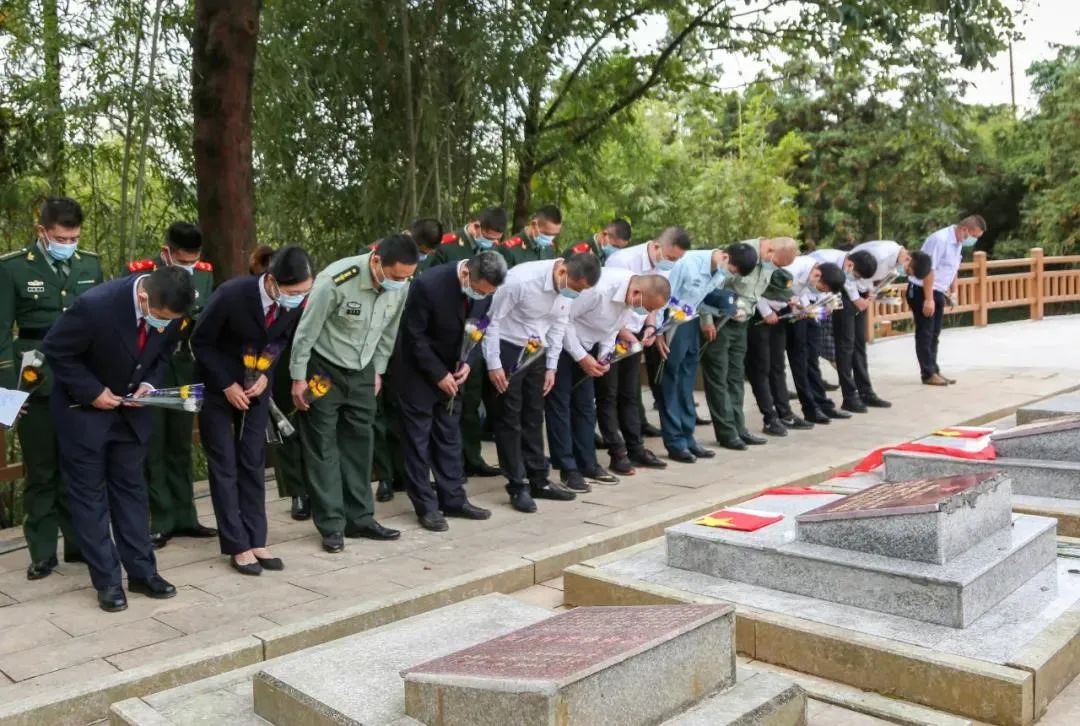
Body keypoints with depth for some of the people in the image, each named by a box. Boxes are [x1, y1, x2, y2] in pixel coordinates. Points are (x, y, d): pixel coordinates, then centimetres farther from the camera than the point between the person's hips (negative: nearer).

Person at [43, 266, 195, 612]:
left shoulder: (169, 310, -17)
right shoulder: (95, 305, -33)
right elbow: (55, 350, -19)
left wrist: (150, 383, -15)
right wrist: (92, 392, -21)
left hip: (130, 408, 4)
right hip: (83, 407, -4)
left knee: (131, 488, 9)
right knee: (90, 493, 1)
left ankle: (142, 572, 16)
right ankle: (107, 581, 9)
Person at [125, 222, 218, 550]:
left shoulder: (204, 274, 2)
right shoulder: (138, 273, -10)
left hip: (185, 370, 4)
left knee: (181, 446, 12)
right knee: (153, 447, 3)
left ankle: (183, 516, 22)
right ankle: (161, 521, 12)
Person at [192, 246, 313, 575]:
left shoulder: (295, 300, -17)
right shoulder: (231, 294, -29)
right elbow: (200, 342, -16)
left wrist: (266, 375, -10)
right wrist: (226, 384, -17)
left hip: (256, 386, 4)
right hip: (219, 385, -4)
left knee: (253, 464, 6)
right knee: (225, 467, -1)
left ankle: (256, 541, 12)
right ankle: (238, 546, 6)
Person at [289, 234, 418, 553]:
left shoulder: (401, 285, -12)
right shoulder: (335, 281, -29)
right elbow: (307, 331, -18)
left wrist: (378, 371, 10)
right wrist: (298, 378, -13)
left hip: (362, 370, 5)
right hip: (324, 369, -5)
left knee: (359, 442, 9)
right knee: (323, 445, -1)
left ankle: (360, 518, 18)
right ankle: (331, 525, 6)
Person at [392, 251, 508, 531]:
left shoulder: (484, 288, -12)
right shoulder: (428, 285, -29)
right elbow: (414, 337, -21)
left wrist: (467, 363, -12)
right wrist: (438, 374, -18)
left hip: (451, 370, 6)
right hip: (418, 369, -6)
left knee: (449, 433, 10)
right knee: (418, 436, -1)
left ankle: (453, 499, 17)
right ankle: (426, 507, 5)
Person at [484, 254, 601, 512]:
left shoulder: (569, 288, -9)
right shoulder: (521, 279, -28)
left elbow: (558, 324, 5)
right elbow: (493, 319, -19)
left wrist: (551, 367, 4)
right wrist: (493, 364, -18)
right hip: (508, 348, -6)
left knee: (534, 416, 12)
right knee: (509, 418, -1)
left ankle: (538, 481, 22)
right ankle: (518, 486, 8)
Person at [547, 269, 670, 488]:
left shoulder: (633, 297, -10)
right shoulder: (599, 288, -34)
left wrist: (604, 355, -8)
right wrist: (581, 357, -23)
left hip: (586, 346, 8)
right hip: (561, 341, -8)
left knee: (585, 405, 11)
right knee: (560, 405, -4)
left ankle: (588, 464, 19)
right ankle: (567, 469, 1)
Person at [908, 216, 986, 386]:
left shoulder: (959, 243, 7)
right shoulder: (940, 239, -21)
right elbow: (928, 269, -24)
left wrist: (953, 291, 15)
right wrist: (928, 299, -25)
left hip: (938, 292, 9)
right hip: (921, 290, -9)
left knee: (934, 334, 12)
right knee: (925, 334, -4)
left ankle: (933, 371, 18)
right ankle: (928, 374, 1)